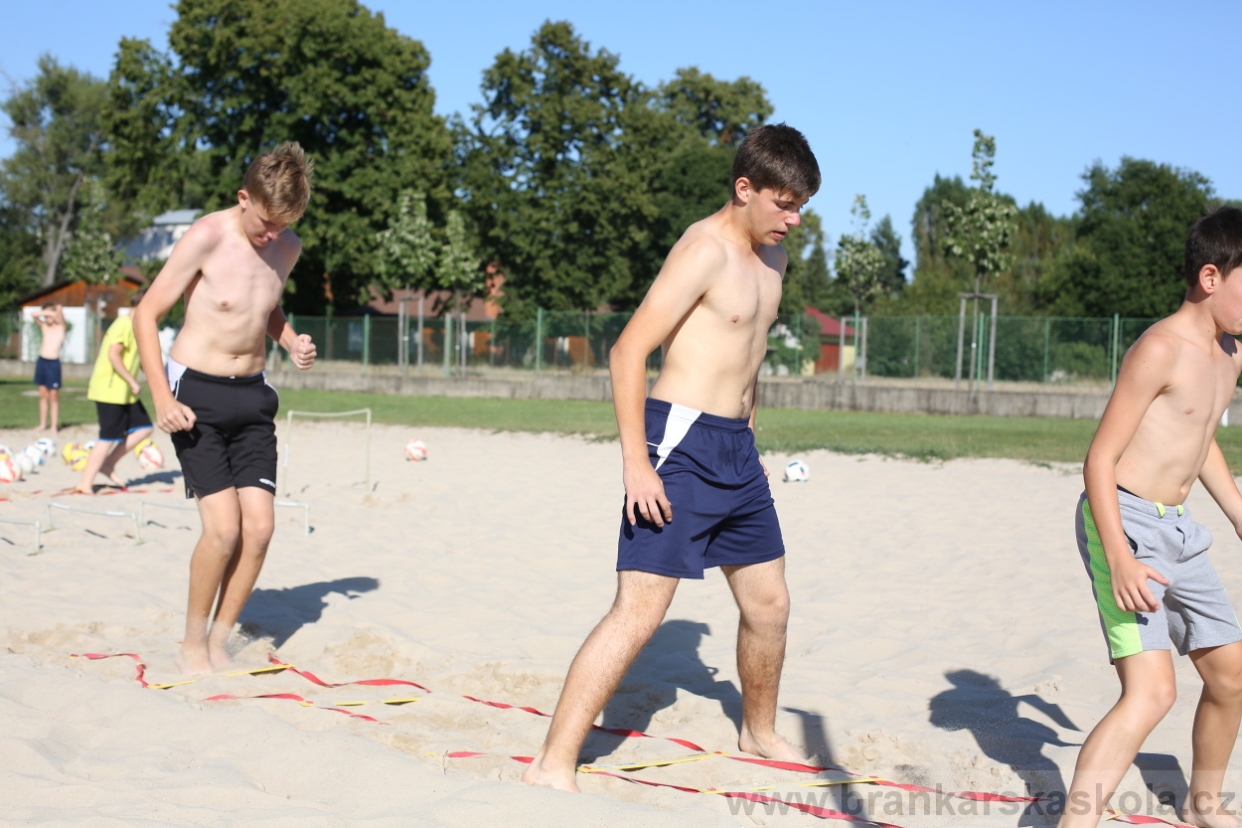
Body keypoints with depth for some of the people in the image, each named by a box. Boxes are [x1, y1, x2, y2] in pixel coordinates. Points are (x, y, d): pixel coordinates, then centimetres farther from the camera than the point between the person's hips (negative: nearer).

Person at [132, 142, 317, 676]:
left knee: (259, 526, -5)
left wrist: (291, 342, 3)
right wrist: (162, 398, -18)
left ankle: (220, 640, 11)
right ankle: (192, 646, 5)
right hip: (197, 393, -5)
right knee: (224, 527, -14)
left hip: (252, 394, 5)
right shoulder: (207, 238, -15)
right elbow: (146, 314, -10)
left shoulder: (288, 248, 3)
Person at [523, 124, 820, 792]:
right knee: (638, 612, -14)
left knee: (769, 604, 17)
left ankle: (758, 731, 39)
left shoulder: (771, 257, 13)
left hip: (737, 449, 9)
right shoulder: (706, 249, -15)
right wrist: (635, 460, -23)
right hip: (682, 444, -9)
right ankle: (552, 767, -11)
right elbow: (629, 349, -19)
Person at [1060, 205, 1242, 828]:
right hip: (1125, 521, -9)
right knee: (1152, 691, -22)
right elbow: (1100, 459, -19)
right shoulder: (1162, 348, -17)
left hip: (1177, 530, 9)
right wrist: (1118, 558, -28)